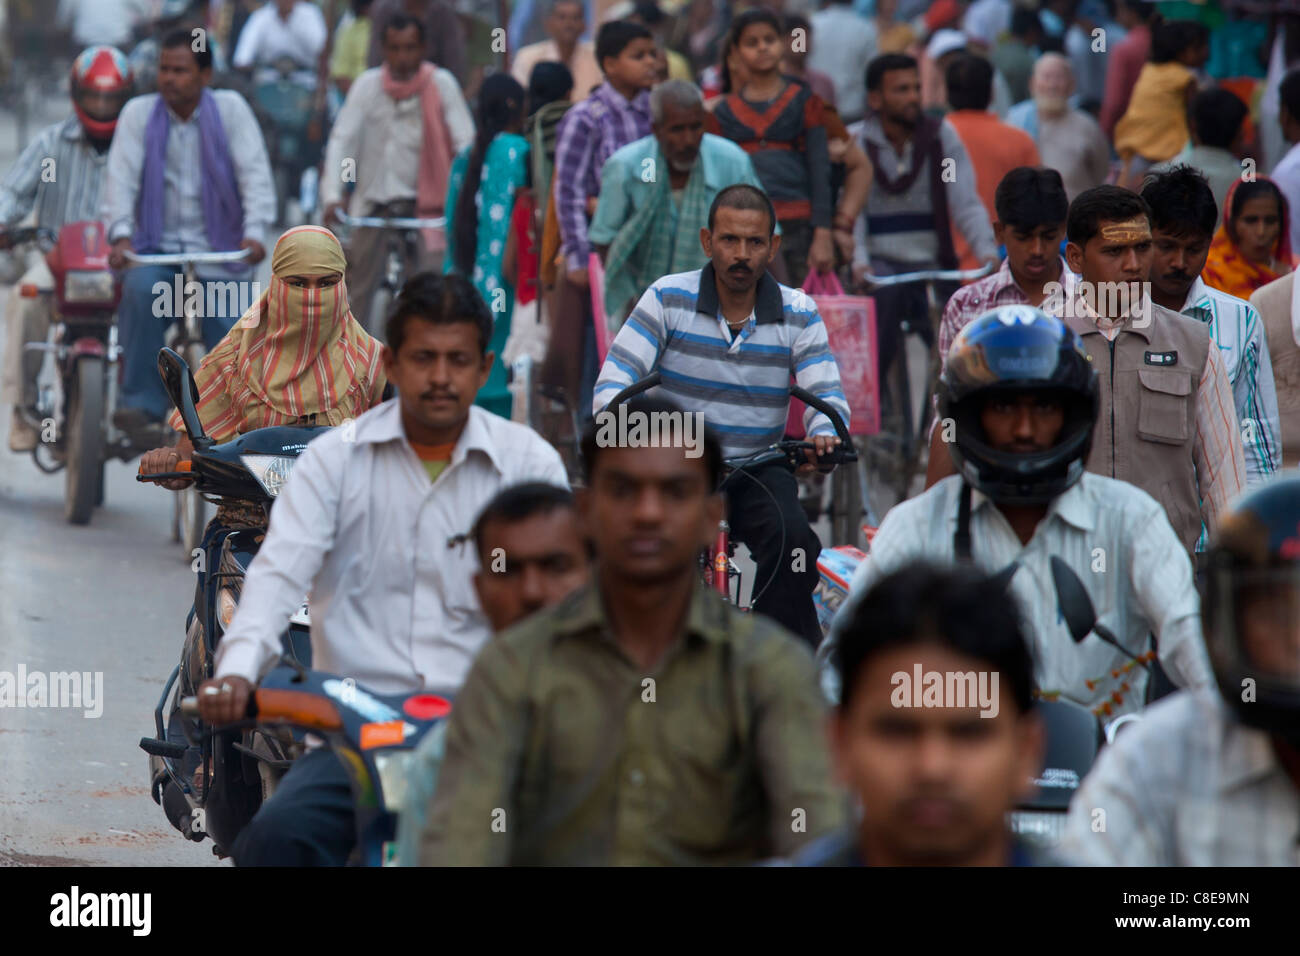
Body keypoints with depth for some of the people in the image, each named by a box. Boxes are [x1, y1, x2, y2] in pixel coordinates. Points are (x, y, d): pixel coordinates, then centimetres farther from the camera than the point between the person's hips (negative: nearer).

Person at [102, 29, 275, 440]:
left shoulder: (230, 109, 4)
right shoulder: (139, 113, 6)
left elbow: (255, 175, -5)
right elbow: (121, 178, -5)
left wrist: (255, 232, -22)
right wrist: (120, 234, -23)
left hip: (216, 251, 0)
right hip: (156, 247, 0)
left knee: (228, 330, -19)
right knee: (141, 288, -32)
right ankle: (141, 402, -25)